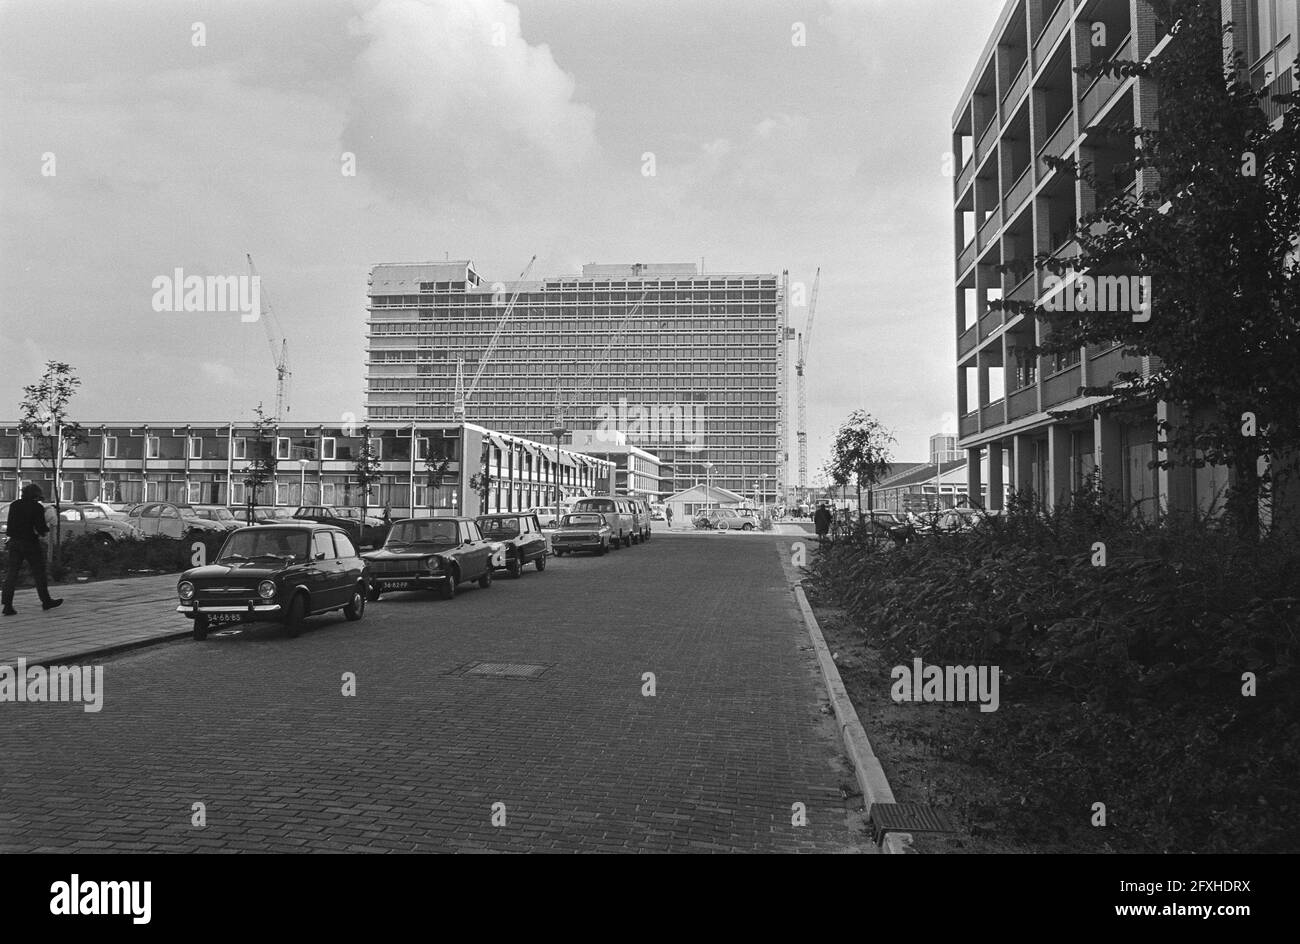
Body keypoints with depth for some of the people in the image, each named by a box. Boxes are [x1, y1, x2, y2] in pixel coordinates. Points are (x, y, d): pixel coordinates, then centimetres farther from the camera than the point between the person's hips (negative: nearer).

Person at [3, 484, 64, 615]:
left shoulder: (14, 505, 8)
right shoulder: (37, 507, -11)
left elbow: (10, 525, 15)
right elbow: (41, 528, -16)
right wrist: (46, 529, 5)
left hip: (14, 542, 5)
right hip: (30, 543, -5)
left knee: (12, 572, 4)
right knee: (39, 572, 7)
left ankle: (7, 605, -4)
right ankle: (46, 601, 17)